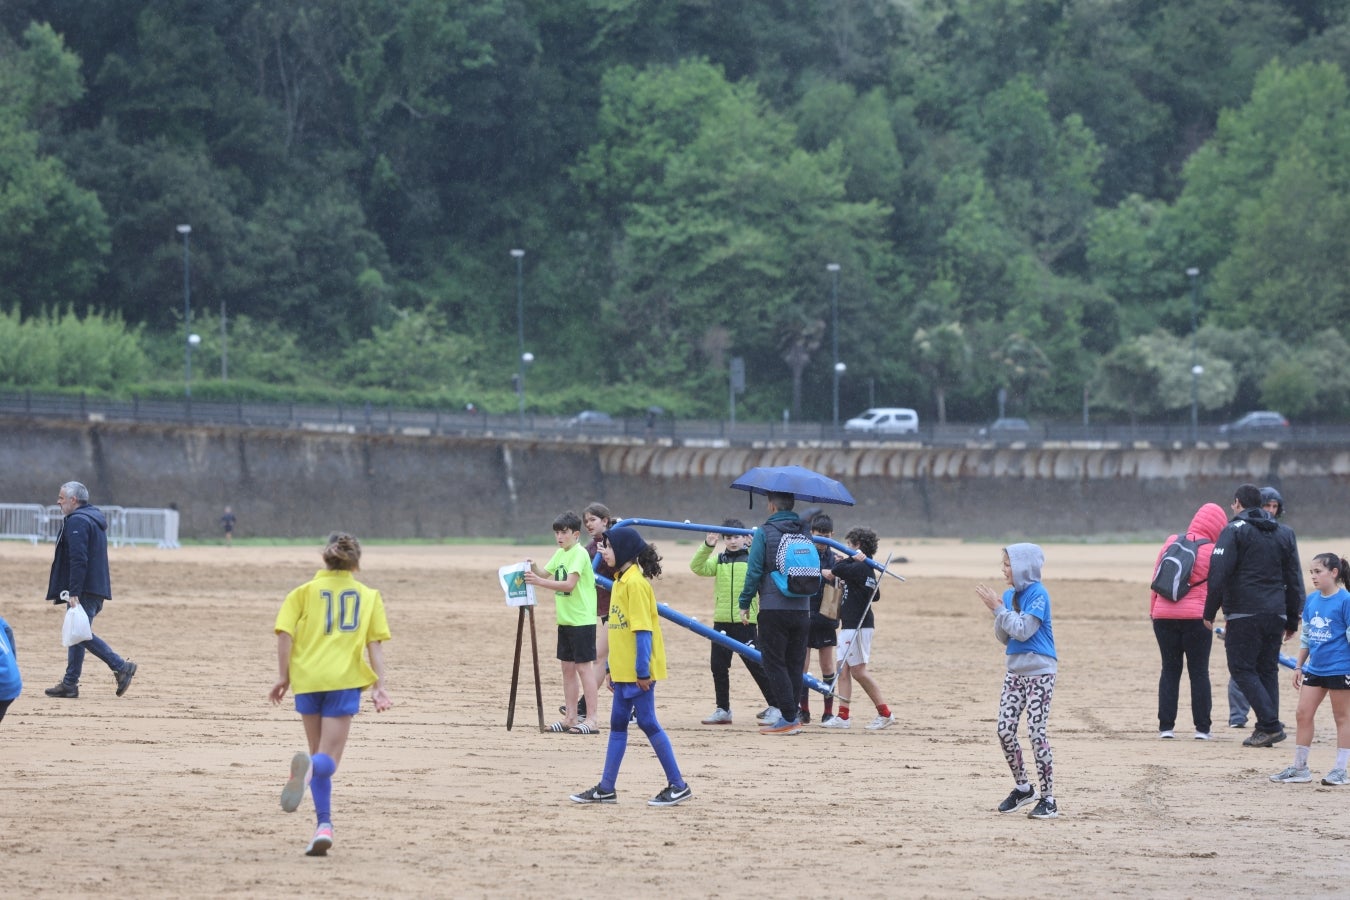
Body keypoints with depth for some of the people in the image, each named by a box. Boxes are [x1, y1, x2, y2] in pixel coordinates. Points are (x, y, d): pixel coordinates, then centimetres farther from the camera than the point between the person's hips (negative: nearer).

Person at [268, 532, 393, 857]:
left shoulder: (306, 591, 12)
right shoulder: (369, 595, 13)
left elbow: (285, 634, 0)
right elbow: (375, 643, 4)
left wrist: (283, 677, 3)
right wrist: (379, 686, 2)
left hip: (307, 678, 1)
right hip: (345, 680, -1)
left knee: (319, 754, 16)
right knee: (328, 759, -4)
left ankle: (324, 824, 4)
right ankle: (310, 767, -40)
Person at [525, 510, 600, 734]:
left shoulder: (579, 554, -15)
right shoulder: (560, 553, 12)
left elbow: (570, 584, -25)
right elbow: (547, 573, 13)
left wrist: (539, 582, -31)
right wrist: (534, 569, -8)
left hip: (582, 620, -9)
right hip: (565, 620, 9)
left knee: (584, 666, -8)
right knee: (568, 667, 11)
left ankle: (591, 720, -8)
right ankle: (571, 717, 18)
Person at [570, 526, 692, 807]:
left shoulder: (635, 583, -15)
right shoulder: (621, 581, 13)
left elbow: (643, 629, -20)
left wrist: (642, 670, -22)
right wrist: (612, 668, 19)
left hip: (638, 670, -10)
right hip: (624, 669, 10)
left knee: (648, 723, -5)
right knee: (617, 725, 11)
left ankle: (678, 785, 2)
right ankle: (606, 788, 16)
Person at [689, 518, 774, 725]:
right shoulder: (719, 560, 10)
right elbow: (698, 568, -2)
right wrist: (707, 546, -15)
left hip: (745, 622, -4)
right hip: (721, 621, 4)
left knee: (756, 665, -3)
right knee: (718, 667, 7)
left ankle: (775, 706, 5)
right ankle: (722, 710, 18)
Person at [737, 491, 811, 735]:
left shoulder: (764, 534, -7)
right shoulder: (804, 533, 9)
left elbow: (754, 571, -9)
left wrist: (745, 603, -2)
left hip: (773, 609, -5)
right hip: (802, 609, 5)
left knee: (774, 663, -1)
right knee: (795, 664, 11)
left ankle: (788, 717, -7)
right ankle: (790, 715, 12)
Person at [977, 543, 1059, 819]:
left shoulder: (1038, 594, -12)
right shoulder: (1009, 595, 10)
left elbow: (1023, 630, -20)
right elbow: (1004, 637, 10)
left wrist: (998, 608, -15)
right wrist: (997, 611, -6)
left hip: (1040, 672, -8)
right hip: (1016, 670, 8)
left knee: (1037, 733, -8)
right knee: (1005, 730, 3)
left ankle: (1048, 799, -3)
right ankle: (1023, 788, 19)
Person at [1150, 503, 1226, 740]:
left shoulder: (1171, 542, 5)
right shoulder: (1212, 551, -4)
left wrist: (1153, 610, 15)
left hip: (1164, 615, 3)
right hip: (1196, 617, -3)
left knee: (1170, 670, 9)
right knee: (1199, 671, 5)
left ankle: (1166, 726, 5)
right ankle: (1202, 727, 4)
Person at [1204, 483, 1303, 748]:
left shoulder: (1234, 530, -3)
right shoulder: (1284, 534, 15)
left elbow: (1218, 575, -10)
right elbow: (1294, 581, 16)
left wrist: (1210, 612, -4)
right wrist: (1293, 621, 20)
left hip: (1244, 614, -6)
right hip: (1276, 614, 6)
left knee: (1242, 669, -2)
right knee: (1268, 670, 11)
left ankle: (1270, 724, -15)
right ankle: (1267, 729, 6)